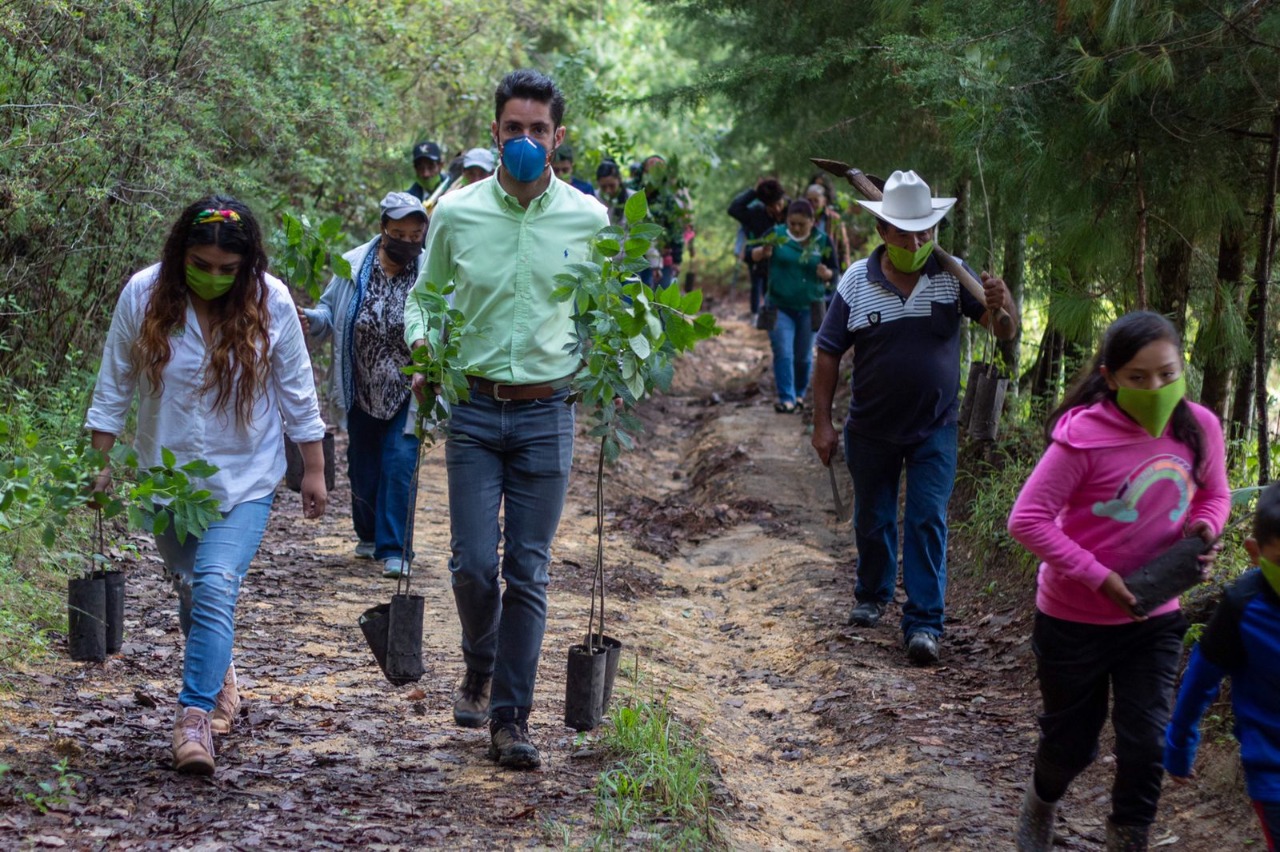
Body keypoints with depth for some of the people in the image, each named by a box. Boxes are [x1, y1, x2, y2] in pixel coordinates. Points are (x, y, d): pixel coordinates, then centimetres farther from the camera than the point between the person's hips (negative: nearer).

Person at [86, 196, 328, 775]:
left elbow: (296, 392, 0)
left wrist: (314, 470, 4)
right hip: (166, 474, 2)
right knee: (190, 589, 14)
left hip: (244, 478, -2)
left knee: (215, 587, -18)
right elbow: (114, 385, 0)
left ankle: (195, 718, -20)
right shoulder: (143, 294, -10)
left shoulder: (270, 302, -11)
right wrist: (101, 462, 0)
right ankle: (220, 681, 37)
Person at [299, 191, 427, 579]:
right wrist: (310, 320, -14)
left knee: (400, 463, -9)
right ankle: (369, 535, 35)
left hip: (405, 394, -3)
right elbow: (330, 314, 7)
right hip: (361, 392, 3)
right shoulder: (353, 266, -3)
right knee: (362, 465, 14)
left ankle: (394, 549, -2)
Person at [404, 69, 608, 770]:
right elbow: (424, 293, 13)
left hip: (547, 413, 0)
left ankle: (510, 718, 12)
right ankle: (479, 670, 26)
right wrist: (421, 348, -6)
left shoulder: (589, 220, 0)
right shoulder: (456, 214, -1)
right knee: (473, 563, -4)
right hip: (474, 408, 0)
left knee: (527, 573, 2)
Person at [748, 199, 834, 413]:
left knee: (804, 356, 11)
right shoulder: (777, 234, -6)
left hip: (809, 308, 1)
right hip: (780, 306, -1)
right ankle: (787, 399, -6)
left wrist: (826, 274, -19)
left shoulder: (822, 241, -2)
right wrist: (763, 252, -29)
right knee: (783, 354, -9)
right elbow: (752, 255, -7)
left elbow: (832, 271, 4)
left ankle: (799, 394, 30)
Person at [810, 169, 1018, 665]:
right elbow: (828, 354, -4)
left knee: (928, 522, -5)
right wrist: (822, 423, -6)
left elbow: (1006, 331, -14)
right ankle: (873, 596, 39)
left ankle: (924, 623, -1)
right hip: (871, 432, 1)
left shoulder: (952, 276, -9)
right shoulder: (856, 283, -9)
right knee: (873, 520, 16)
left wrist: (1001, 306, -38)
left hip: (933, 431, -1)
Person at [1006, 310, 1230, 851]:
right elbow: (1028, 520, -23)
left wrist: (1205, 528, -13)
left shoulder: (1199, 428, -9)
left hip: (1154, 619, 3)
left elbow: (1213, 494, 9)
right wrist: (1098, 577, -26)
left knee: (1146, 743, 0)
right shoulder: (1084, 436, -24)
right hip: (1075, 619, -3)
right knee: (1072, 742, 14)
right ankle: (1040, 807, 47)